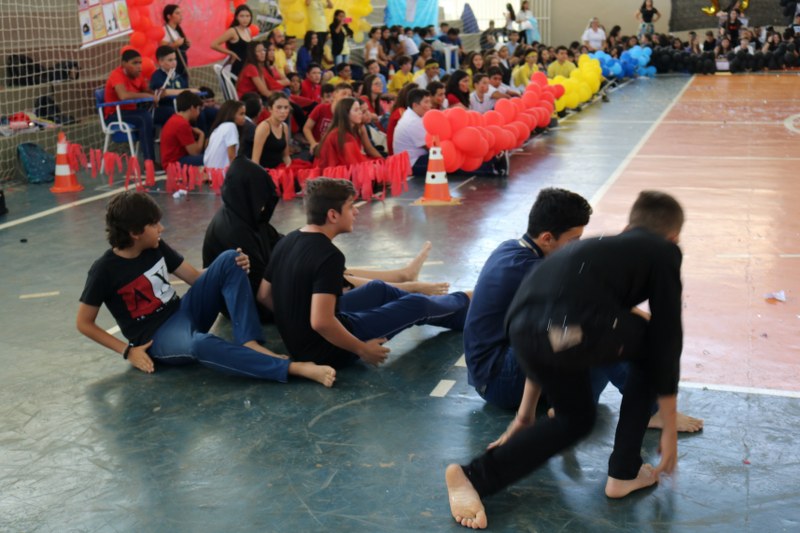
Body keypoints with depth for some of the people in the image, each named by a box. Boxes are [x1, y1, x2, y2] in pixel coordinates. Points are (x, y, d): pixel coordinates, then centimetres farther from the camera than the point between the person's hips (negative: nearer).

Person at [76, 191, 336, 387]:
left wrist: (236, 267, -11)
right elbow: (84, 323, -5)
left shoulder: (156, 248, 4)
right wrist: (127, 350, -13)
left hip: (184, 312, 7)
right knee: (201, 344, -43)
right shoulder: (105, 270, -13)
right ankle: (295, 367, -49)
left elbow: (197, 277, 8)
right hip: (157, 337, -7)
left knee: (228, 260, -11)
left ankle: (250, 343, -25)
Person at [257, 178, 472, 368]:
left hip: (297, 340, 9)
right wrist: (362, 349, -20)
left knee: (379, 289, 25)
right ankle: (463, 303, 41)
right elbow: (321, 323, -33)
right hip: (326, 348, -9)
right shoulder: (329, 255, -28)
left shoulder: (287, 242, -2)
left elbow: (264, 295, 7)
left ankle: (458, 315, 42)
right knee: (417, 305, 7)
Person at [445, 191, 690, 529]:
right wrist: (669, 428, 22)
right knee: (652, 348, 25)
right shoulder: (663, 252, 21)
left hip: (521, 326, 6)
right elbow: (667, 339, 14)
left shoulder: (602, 247, 38)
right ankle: (625, 472, 27)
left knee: (576, 417, 28)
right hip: (573, 327, -6)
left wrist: (526, 411, 44)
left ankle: (474, 476, 13)